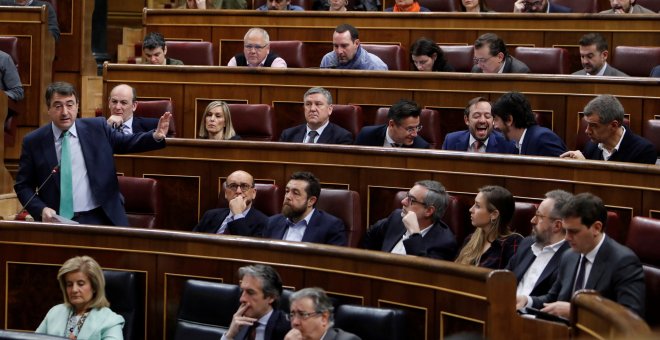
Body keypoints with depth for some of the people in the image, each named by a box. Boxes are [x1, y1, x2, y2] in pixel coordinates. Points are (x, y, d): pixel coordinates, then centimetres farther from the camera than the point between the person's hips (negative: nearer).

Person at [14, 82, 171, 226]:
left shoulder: (97, 128, 7)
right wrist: (41, 210, -8)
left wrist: (156, 136, -1)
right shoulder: (33, 141, 4)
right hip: (56, 221, -2)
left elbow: (127, 143, 18)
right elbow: (23, 186, 8)